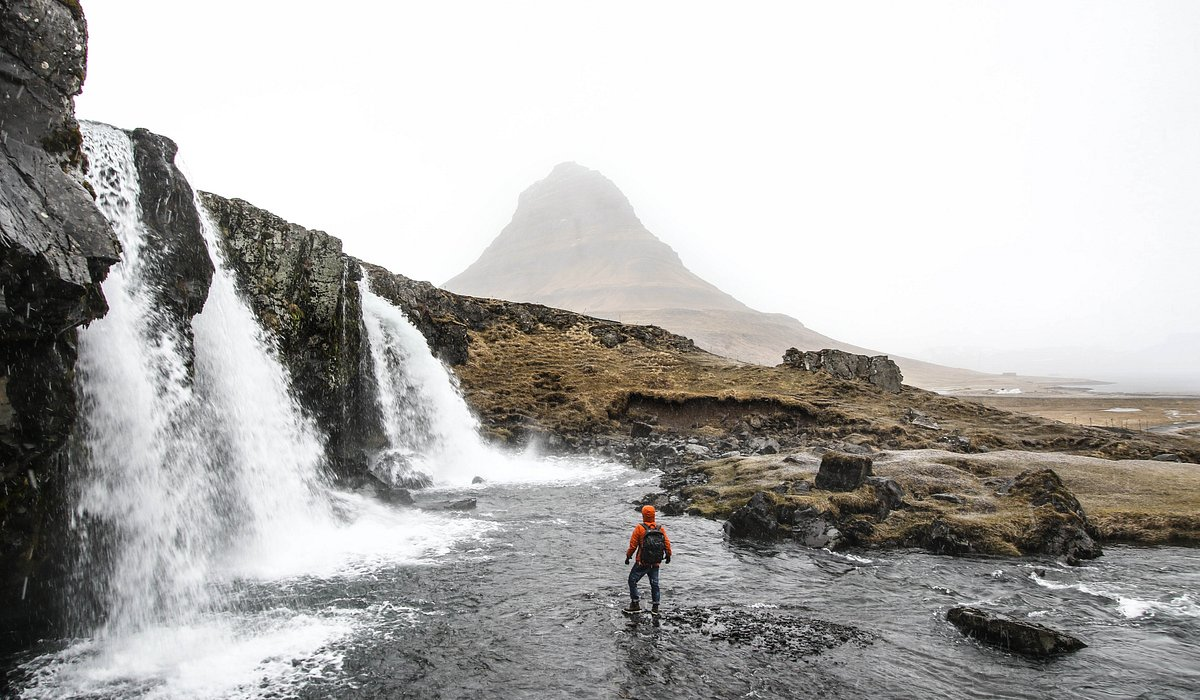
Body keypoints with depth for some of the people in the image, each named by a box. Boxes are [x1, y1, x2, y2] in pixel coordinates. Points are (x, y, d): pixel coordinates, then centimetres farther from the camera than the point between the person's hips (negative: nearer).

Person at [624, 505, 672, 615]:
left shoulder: (639, 528, -12)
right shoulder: (660, 528, -1)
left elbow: (633, 544, -9)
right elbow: (667, 543, 4)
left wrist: (628, 556, 4)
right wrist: (668, 555, 20)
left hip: (642, 562, -4)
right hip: (655, 563, 4)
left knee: (632, 581, 9)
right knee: (654, 583, 15)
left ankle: (636, 605, 9)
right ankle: (655, 607, 17)